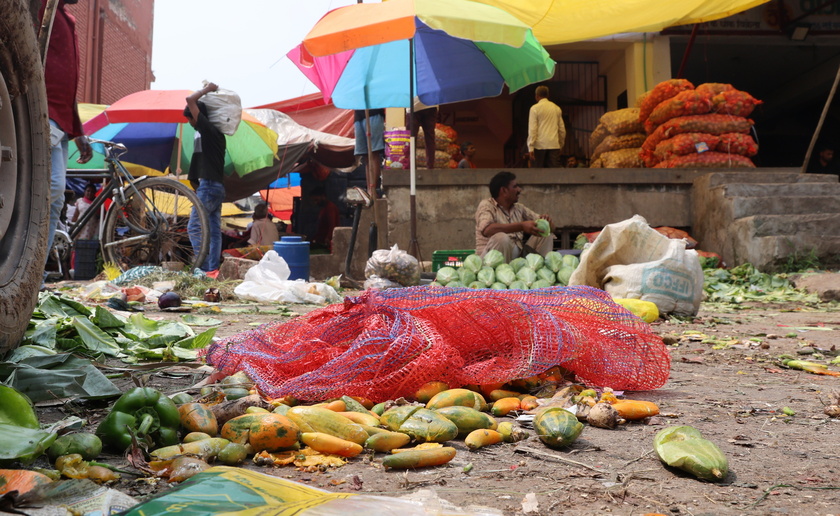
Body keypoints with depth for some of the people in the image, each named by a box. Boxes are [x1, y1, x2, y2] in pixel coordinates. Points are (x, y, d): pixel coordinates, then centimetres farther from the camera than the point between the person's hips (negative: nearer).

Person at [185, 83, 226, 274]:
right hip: (218, 186, 10)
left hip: (208, 186, -10)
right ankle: (214, 269, 7)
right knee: (214, 230, 6)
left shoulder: (207, 129, -9)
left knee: (194, 228, -10)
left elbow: (190, 100, -11)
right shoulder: (216, 133, 17)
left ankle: (206, 269, -14)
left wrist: (206, 89, 1)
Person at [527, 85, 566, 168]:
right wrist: (561, 144, 23)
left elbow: (532, 129, -9)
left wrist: (530, 147, -10)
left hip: (539, 145, -3)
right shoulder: (557, 108, 11)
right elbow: (562, 129, 13)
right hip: (554, 145, 3)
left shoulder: (535, 108, -2)